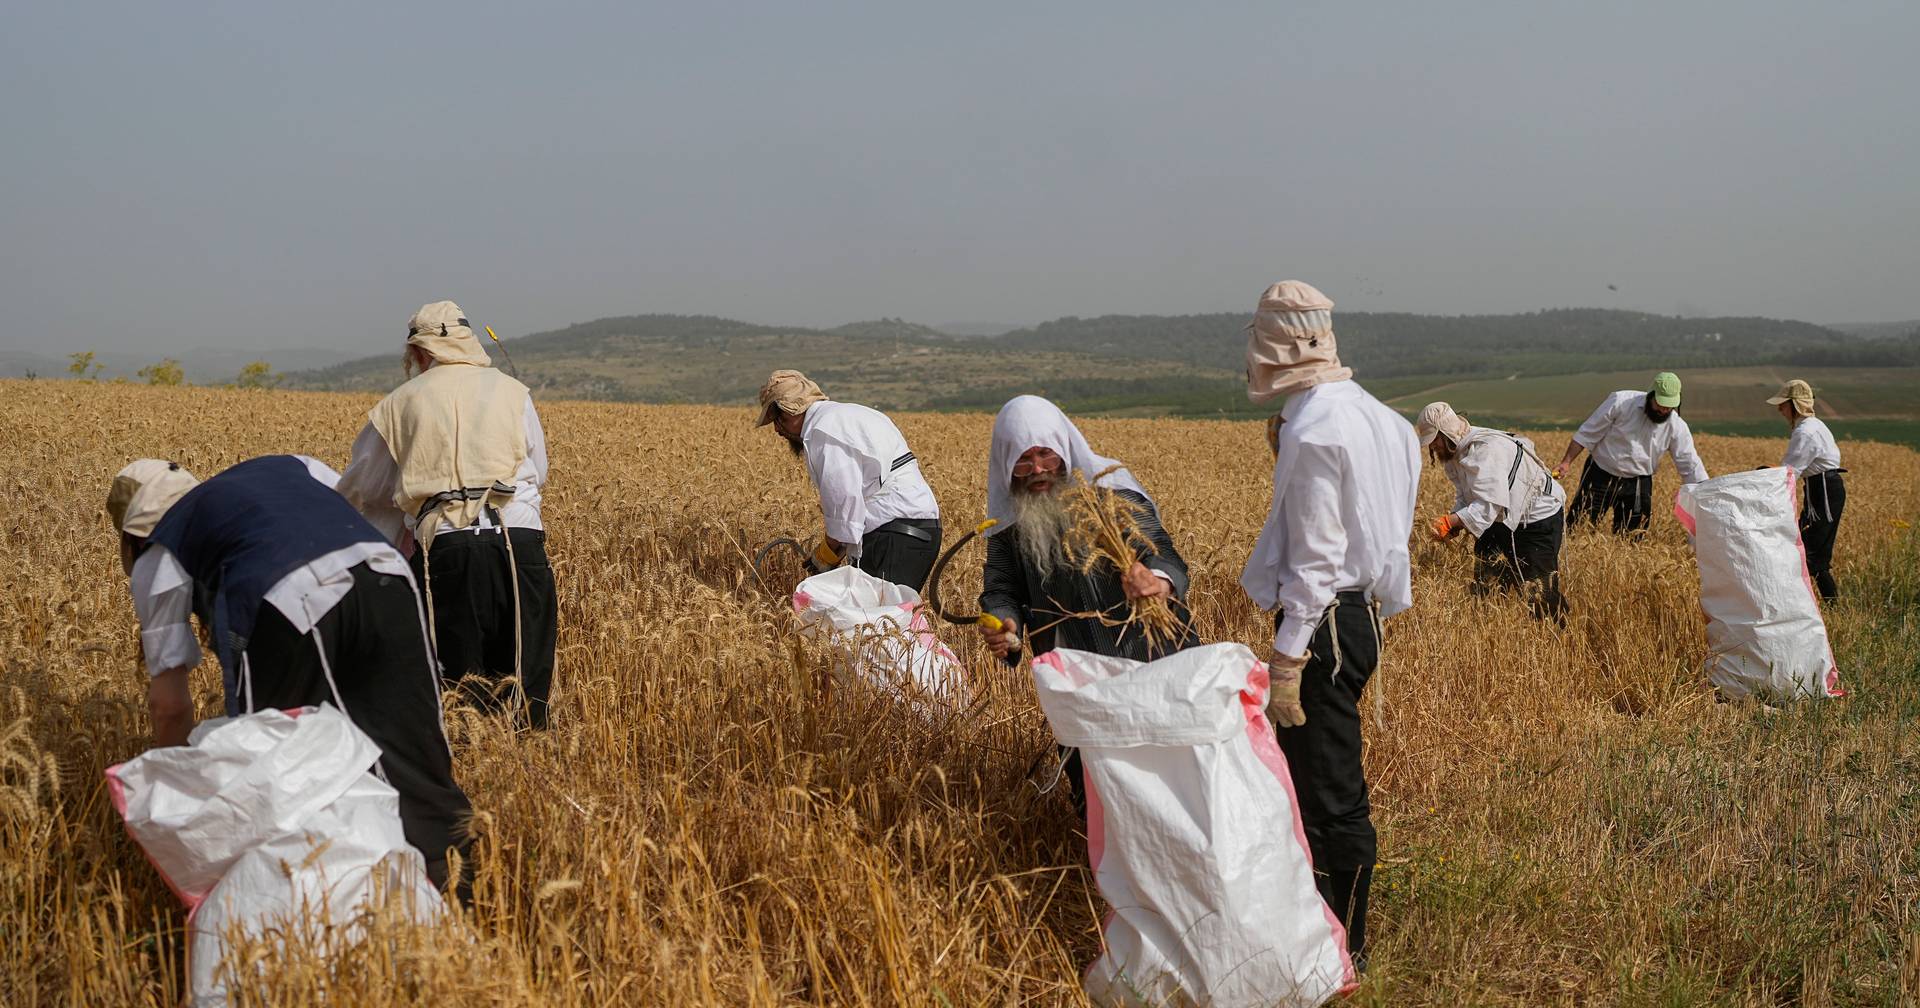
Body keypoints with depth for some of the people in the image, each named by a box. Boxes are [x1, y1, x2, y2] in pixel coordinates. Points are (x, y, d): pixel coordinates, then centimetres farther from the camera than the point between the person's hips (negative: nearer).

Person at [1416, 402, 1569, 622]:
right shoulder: (1455, 453, 1)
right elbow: (1464, 497, 3)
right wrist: (1453, 523, -17)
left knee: (1539, 594, -8)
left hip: (1539, 518, -9)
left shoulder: (1485, 449, -31)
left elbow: (1488, 505, -36)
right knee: (1486, 584, 10)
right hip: (1502, 521, 9)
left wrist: (1449, 522, -37)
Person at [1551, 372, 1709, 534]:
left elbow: (1691, 467, -5)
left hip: (1638, 484, 2)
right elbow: (1588, 434, -9)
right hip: (1600, 476, -2)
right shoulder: (1621, 402, -15)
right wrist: (1565, 463, -12)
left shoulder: (1677, 427, -9)